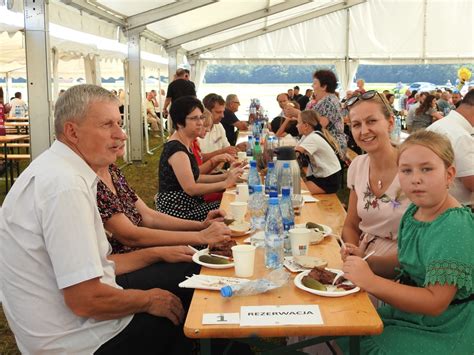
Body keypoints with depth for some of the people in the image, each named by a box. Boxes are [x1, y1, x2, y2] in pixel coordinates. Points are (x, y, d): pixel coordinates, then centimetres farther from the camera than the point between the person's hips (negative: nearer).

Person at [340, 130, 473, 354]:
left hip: (441, 335, -7)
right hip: (409, 315, 7)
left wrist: (371, 282, -28)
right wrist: (362, 261, -5)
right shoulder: (415, 211, -1)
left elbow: (434, 303, -27)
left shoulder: (455, 228, -25)